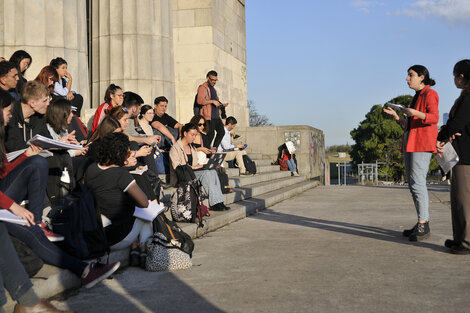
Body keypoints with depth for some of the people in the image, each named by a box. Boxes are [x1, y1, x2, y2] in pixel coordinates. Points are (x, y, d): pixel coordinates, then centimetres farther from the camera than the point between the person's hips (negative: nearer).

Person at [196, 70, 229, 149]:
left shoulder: (213, 89, 25)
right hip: (208, 116, -9)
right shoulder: (203, 88, -4)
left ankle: (214, 148, 14)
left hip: (216, 115, 9)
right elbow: (199, 101, -19)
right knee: (211, 134, -11)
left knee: (221, 132, 5)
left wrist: (222, 105, 12)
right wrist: (212, 101, -18)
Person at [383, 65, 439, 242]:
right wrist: (395, 116, 10)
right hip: (410, 143, 9)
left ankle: (423, 225, -13)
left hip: (422, 144, -9)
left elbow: (434, 117, -17)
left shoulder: (429, 94, -3)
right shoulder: (416, 98, 23)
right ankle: (422, 224, 10)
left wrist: (416, 113, -33)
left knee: (417, 182, -15)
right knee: (413, 183, 6)